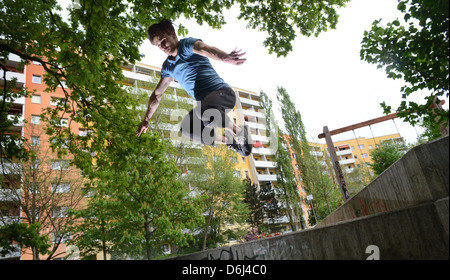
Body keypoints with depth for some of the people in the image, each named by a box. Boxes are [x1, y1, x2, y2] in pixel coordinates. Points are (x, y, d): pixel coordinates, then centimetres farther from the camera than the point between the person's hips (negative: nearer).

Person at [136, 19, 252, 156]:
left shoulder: (187, 44, -1)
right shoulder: (167, 66, 20)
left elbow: (205, 49, -26)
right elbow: (157, 94, 28)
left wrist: (225, 57, -49)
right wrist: (146, 119, 30)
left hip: (221, 92, -8)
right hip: (204, 101, 9)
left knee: (204, 112, -38)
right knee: (186, 129, -5)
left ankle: (239, 131, -14)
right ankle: (229, 140, 4)